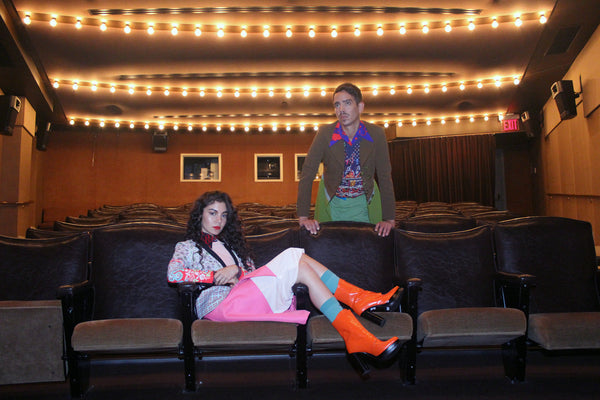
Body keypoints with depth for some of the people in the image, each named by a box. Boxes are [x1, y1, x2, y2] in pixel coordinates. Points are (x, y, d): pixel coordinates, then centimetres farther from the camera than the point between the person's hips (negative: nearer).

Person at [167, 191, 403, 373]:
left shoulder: (229, 244, 34)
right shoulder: (187, 247, 16)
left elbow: (252, 273, 21)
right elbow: (173, 275, -6)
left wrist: (236, 270, -2)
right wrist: (215, 276, -9)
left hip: (243, 297, 7)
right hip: (220, 304, -7)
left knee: (301, 263, -17)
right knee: (295, 259, -24)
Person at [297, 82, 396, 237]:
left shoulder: (376, 134, -13)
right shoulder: (325, 133, -15)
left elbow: (385, 177, -11)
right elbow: (307, 174, -17)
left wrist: (389, 219, -16)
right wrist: (303, 217, -25)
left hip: (365, 204, 1)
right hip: (331, 204, 0)